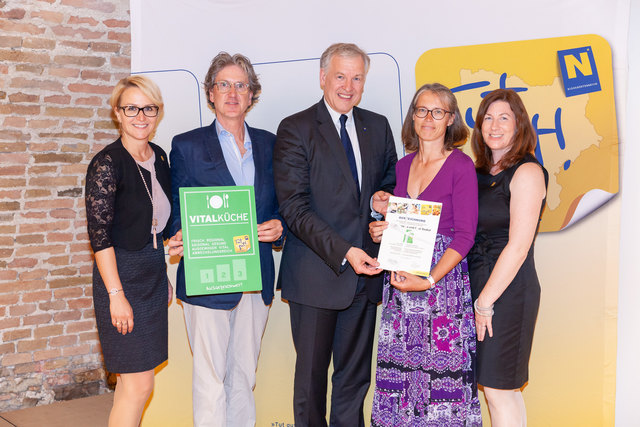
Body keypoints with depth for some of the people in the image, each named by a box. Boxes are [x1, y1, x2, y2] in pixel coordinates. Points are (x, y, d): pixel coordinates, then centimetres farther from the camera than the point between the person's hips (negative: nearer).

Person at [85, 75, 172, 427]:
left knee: (131, 379, 13)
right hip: (122, 276, -7)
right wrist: (117, 295, -19)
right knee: (140, 384, -4)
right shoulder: (107, 163, -14)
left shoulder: (159, 157, 8)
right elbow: (99, 235, -16)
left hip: (154, 275, 7)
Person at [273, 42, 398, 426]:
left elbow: (391, 185, 21)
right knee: (311, 374, 6)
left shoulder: (378, 127, 10)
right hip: (316, 275, -4)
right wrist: (343, 252, -20)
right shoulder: (295, 129, -5)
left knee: (355, 376, 13)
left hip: (365, 272, 5)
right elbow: (294, 207, -12)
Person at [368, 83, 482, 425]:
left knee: (442, 376, -3)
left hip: (444, 278, -5)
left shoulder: (461, 165, -6)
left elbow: (464, 235, -11)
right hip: (401, 281, 5)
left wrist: (429, 280, -20)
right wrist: (381, 230, -1)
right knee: (400, 369, 6)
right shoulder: (403, 166, 12)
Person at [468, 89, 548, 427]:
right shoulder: (480, 172, 13)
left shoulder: (527, 172, -10)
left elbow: (518, 247, -15)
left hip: (508, 290, -7)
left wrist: (485, 301, -14)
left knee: (498, 389, -2)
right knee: (506, 389, 13)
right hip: (479, 284, 7)